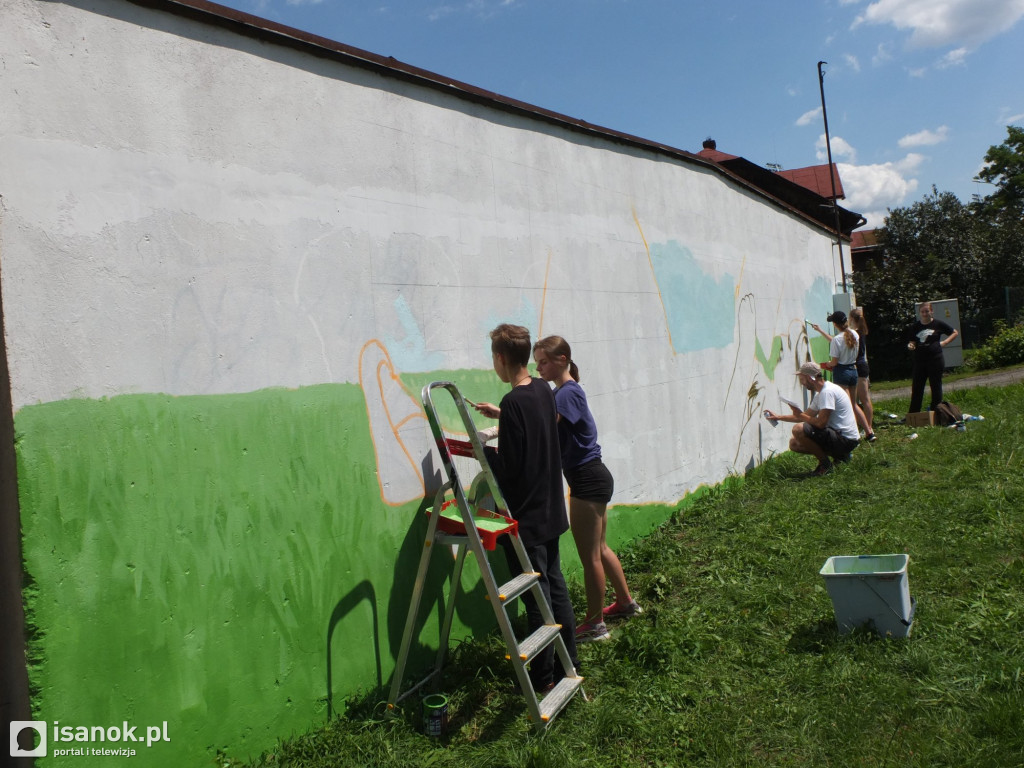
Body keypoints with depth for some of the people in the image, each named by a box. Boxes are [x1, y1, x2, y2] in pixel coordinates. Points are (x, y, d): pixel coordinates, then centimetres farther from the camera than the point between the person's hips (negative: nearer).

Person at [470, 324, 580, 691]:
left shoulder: (513, 402, -23)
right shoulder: (543, 390, 3)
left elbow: (508, 467, -22)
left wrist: (482, 451, -5)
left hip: (525, 517, -8)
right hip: (551, 509, 8)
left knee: (536, 596, 3)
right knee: (555, 584, 18)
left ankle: (543, 678, 16)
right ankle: (569, 661, 31)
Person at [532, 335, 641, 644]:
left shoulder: (568, 392, -19)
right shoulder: (560, 392, 11)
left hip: (588, 480, -10)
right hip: (592, 478, 10)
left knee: (589, 555, 2)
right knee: (599, 548, 21)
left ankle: (595, 625, 14)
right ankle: (626, 603, 37)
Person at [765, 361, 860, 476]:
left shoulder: (828, 391, -19)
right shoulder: (821, 393, 13)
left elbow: (821, 423, -26)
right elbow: (807, 416, 26)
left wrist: (800, 415, -9)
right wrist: (778, 417, 26)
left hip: (846, 440, -10)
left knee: (799, 430, -25)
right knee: (794, 443, 11)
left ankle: (825, 464, -8)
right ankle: (840, 455, 12)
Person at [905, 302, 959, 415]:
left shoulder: (938, 324, 1)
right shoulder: (915, 327, 9)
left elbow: (955, 332, 9)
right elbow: (912, 342, 13)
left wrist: (944, 342, -4)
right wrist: (910, 346, -10)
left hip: (935, 360, -3)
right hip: (919, 361, 3)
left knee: (936, 387, 3)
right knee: (916, 388, 1)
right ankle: (912, 415, 3)